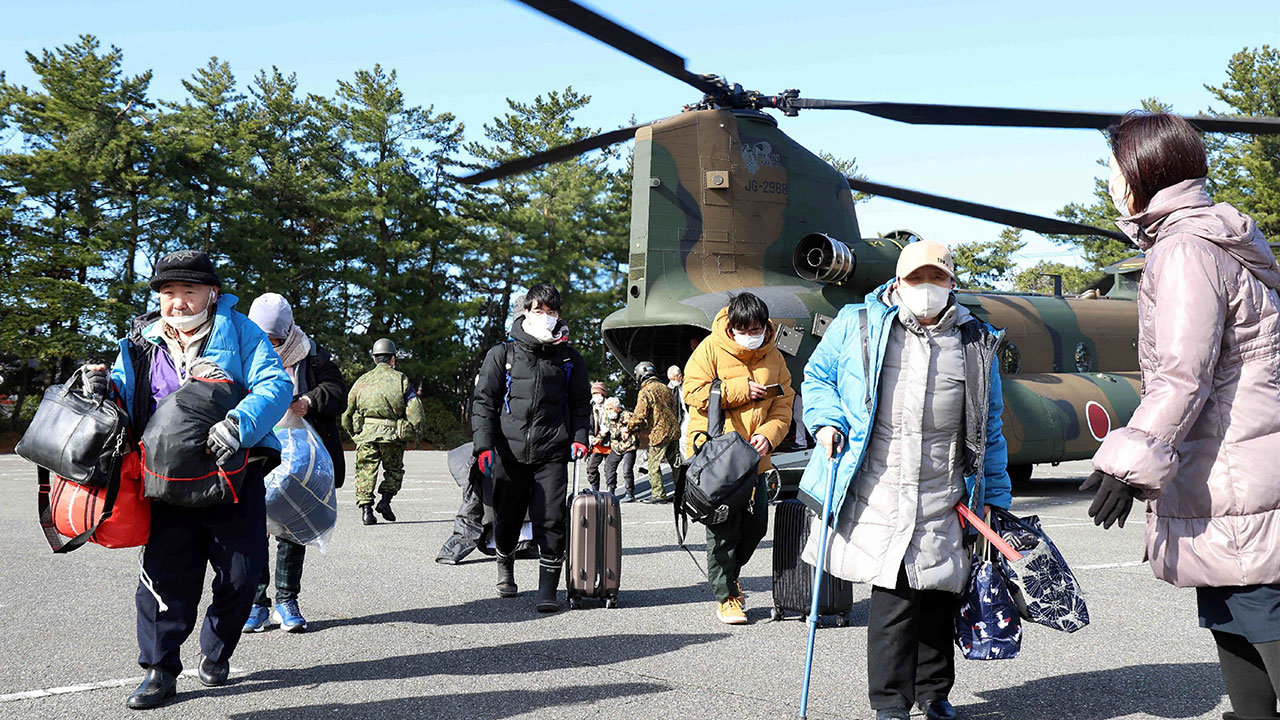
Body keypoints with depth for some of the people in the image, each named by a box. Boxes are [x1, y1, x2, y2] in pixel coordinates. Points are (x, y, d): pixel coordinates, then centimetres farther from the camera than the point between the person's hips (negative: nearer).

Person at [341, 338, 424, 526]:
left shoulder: (362, 380, 14)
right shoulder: (401, 379, 6)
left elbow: (346, 413, 14)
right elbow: (415, 410, -3)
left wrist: (354, 434, 22)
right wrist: (412, 431, 7)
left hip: (366, 434, 1)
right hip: (392, 434, -1)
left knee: (365, 470, 6)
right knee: (394, 469, 16)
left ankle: (365, 507, -7)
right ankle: (385, 499, -1)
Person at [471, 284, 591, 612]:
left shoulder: (569, 358, 11)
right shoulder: (502, 354, 6)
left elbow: (580, 404, 19)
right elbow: (483, 401, 5)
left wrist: (579, 437, 2)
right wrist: (484, 445, -6)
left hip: (552, 453, 0)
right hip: (509, 451, 0)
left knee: (550, 520, -10)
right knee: (506, 519, 11)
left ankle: (547, 589, -4)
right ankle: (505, 566, 39)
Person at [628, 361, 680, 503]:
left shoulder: (646, 391, -12)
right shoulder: (664, 387, 12)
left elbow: (639, 415, -17)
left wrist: (629, 428, 0)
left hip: (659, 434, -7)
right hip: (673, 431, 7)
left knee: (654, 465, 2)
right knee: (675, 464, 14)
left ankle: (659, 494, 2)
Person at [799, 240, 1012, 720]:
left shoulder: (976, 343, 10)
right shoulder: (856, 326, 4)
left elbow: (989, 426, 14)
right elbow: (817, 376, 16)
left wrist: (994, 496, 12)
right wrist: (826, 420, -4)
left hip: (942, 501, 2)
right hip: (875, 495, -2)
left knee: (937, 594, 8)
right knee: (892, 594, -6)